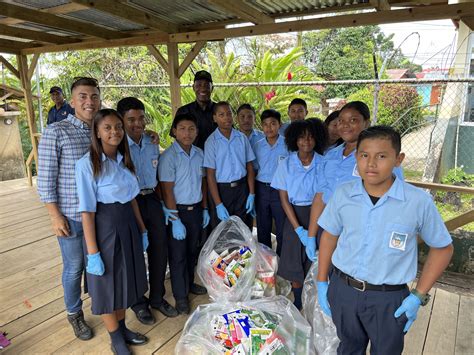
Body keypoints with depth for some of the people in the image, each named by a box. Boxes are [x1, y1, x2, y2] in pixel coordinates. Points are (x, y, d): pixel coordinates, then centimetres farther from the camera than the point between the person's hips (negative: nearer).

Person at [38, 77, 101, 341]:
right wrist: (55, 216, -11)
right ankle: (74, 314, 36)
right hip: (72, 216, -4)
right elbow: (46, 179, -10)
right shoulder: (56, 132, -11)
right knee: (74, 267, 12)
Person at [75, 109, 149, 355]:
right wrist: (93, 253, -16)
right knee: (107, 286, 11)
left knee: (125, 280, 20)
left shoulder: (123, 160, 4)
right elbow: (87, 212, -16)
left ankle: (122, 328, 42)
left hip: (128, 225, 7)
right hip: (104, 228, -6)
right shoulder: (87, 164, -16)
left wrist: (142, 230, 14)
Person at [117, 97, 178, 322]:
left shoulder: (152, 143, 6)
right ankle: (138, 303, 31)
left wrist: (160, 202, 10)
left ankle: (157, 297, 35)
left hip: (152, 200, 6)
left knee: (160, 250, 13)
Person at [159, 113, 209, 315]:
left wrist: (205, 209, 10)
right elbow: (167, 190, -15)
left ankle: (190, 283, 39)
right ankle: (180, 295, 24)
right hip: (178, 210, -5)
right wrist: (175, 220, -16)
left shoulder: (199, 154, 2)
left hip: (196, 209, 5)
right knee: (178, 254, 8)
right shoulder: (169, 156, -14)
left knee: (193, 250, 19)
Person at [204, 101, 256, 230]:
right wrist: (218, 204, -11)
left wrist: (252, 194, 0)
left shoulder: (242, 138, 2)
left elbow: (249, 167, 6)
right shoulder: (211, 141, -6)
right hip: (222, 189, -2)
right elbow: (210, 175, -7)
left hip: (242, 188, 2)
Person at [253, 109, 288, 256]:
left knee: (282, 229, 4)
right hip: (261, 189, 3)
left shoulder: (287, 145, -5)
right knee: (263, 228, 14)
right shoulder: (257, 146, 5)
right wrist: (252, 193, 5)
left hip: (280, 189, -3)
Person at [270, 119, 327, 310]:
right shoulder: (286, 164, -4)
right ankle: (298, 303, 28)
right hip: (295, 216, 1)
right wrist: (299, 229, -11)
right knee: (295, 263, 8)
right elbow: (284, 199, -5)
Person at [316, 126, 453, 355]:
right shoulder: (342, 194, -8)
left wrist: (418, 296, -5)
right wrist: (321, 282, 6)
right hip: (342, 290, 2)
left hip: (389, 299, -2)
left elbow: (442, 248, -2)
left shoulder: (419, 201, -15)